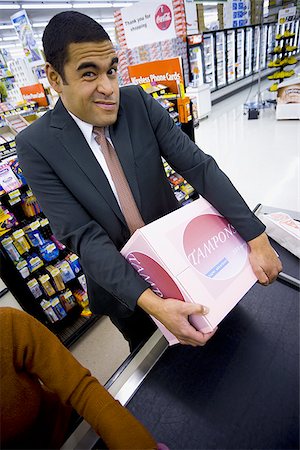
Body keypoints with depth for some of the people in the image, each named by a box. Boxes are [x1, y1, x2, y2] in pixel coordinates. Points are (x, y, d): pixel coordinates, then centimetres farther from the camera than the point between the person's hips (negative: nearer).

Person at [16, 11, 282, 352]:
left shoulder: (140, 103, -13)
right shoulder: (36, 146, -19)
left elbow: (199, 166, -16)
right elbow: (83, 236, -25)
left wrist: (256, 238, -23)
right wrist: (151, 303, -34)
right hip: (116, 277, -1)